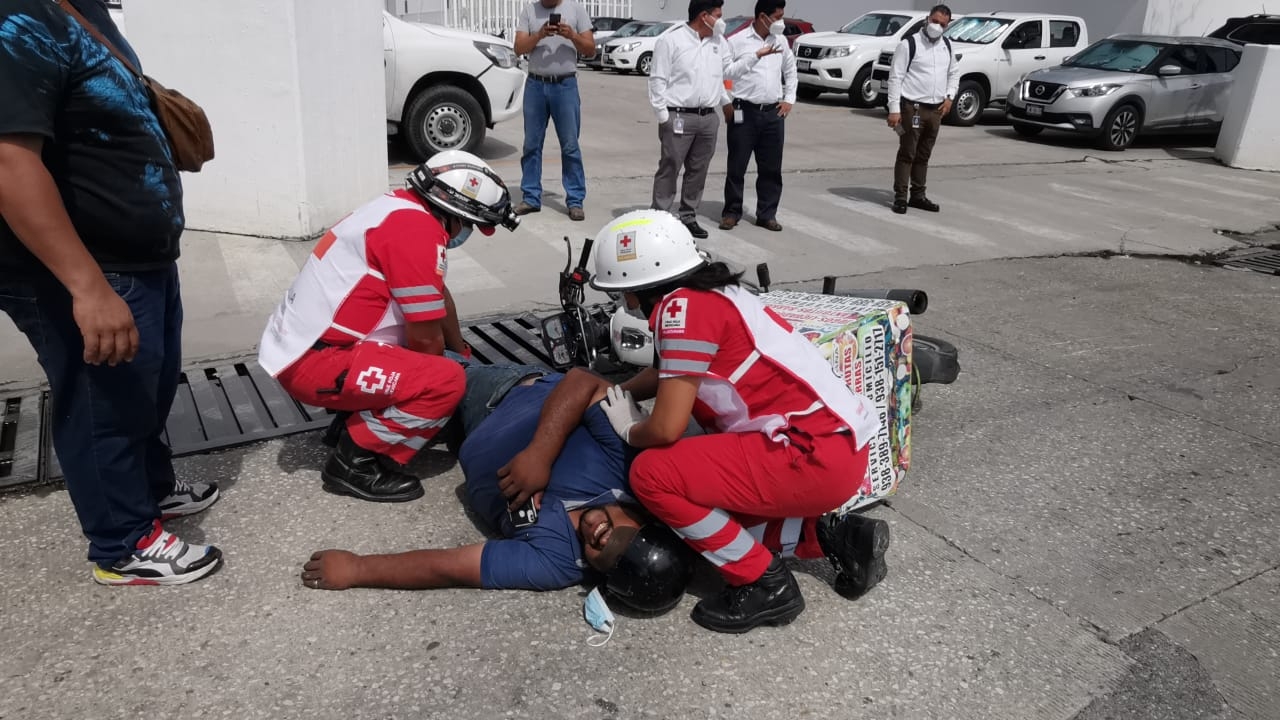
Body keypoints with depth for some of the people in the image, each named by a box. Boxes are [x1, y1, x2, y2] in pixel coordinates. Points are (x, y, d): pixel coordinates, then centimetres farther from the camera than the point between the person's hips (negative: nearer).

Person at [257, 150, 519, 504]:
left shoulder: (401, 209, 10)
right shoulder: (417, 229, -20)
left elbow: (438, 295, 21)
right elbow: (425, 338, -16)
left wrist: (461, 353, 28)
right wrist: (444, 371, 4)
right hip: (312, 362, -10)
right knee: (446, 381, -20)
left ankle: (354, 416, 17)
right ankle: (354, 460, -5)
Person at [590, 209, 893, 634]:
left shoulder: (683, 305, -14)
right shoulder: (708, 294, 13)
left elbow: (667, 428, -16)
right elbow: (673, 373, 33)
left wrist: (628, 431, 5)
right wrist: (613, 395, 31)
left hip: (817, 456, -10)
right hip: (837, 443, 10)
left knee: (653, 475, -12)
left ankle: (766, 585, 0)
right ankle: (831, 536, 18)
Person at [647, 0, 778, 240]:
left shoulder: (719, 42, 13)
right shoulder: (671, 39, -6)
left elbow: (729, 70, 25)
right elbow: (658, 80, -7)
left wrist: (756, 55, 19)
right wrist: (662, 116, -11)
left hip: (709, 118, 6)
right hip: (679, 117, -6)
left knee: (698, 171, 9)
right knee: (669, 169, -4)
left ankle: (688, 217, 18)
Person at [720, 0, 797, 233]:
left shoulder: (781, 42, 10)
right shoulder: (737, 41, -5)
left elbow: (790, 70, 23)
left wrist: (789, 99, 13)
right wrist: (726, 104, -6)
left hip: (774, 113, 4)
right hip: (744, 112, -4)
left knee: (771, 168, 6)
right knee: (737, 166, 2)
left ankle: (767, 214, 16)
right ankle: (732, 212, 14)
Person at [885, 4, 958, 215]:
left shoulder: (947, 46, 11)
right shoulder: (909, 44, -9)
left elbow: (954, 72, 25)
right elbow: (895, 77, -11)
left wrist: (949, 96, 9)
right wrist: (894, 109, -17)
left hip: (936, 109, 6)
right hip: (912, 108, -6)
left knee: (924, 155, 12)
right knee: (906, 154, -4)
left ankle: (918, 195, 20)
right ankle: (900, 197, 1)